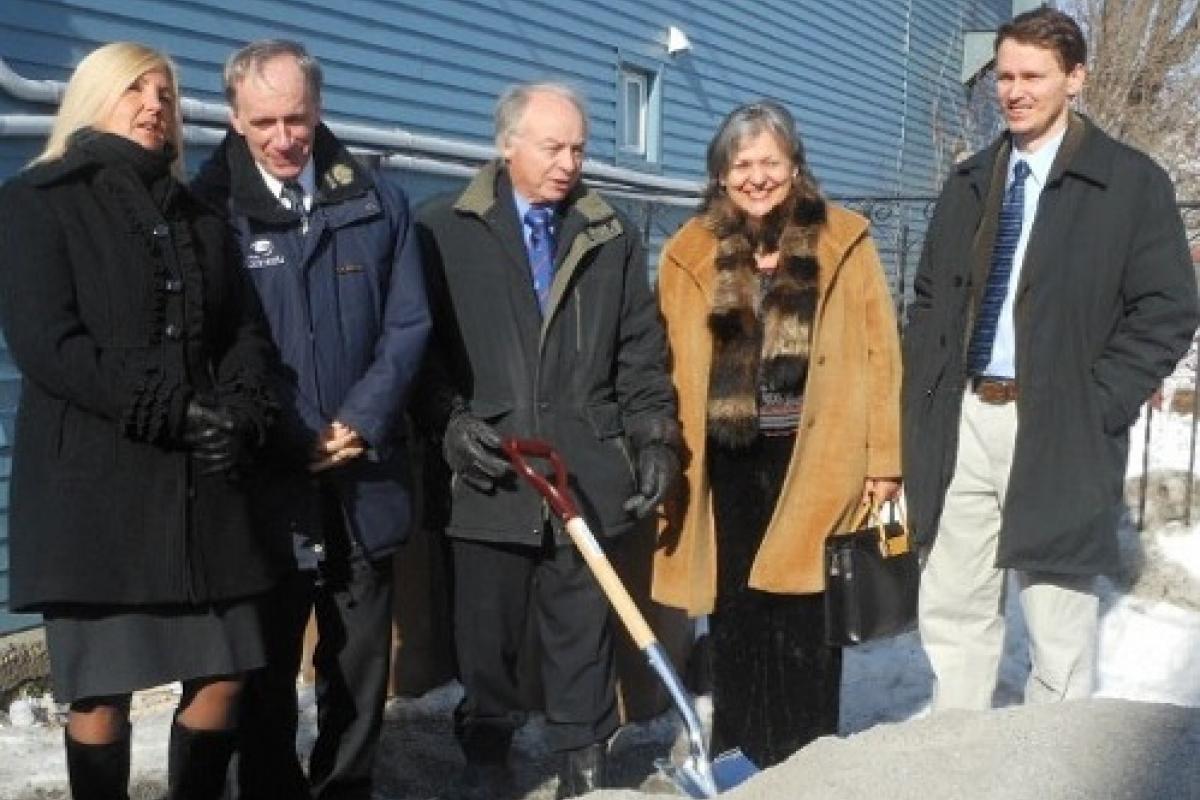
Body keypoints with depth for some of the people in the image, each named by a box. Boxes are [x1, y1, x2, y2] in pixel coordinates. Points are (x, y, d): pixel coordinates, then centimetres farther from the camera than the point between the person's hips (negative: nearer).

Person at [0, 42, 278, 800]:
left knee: (223, 675, 4)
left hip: (202, 482, 5)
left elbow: (248, 331, 13)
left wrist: (237, 416, -8)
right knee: (100, 692, -1)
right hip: (92, 482, -4)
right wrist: (175, 413, -14)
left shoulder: (199, 216, 19)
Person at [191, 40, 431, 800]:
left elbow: (408, 326, 4)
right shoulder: (211, 208, -3)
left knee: (362, 659, 12)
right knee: (268, 663, 6)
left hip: (366, 474, 3)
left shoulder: (377, 202, 6)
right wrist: (290, 438, -11)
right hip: (263, 476, -3)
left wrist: (360, 424, -9)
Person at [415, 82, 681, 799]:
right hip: (488, 473, -1)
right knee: (486, 632, 7)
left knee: (584, 632, 8)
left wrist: (655, 440, 4)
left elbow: (642, 355, 12)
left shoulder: (614, 239, 11)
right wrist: (451, 420, -8)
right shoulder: (446, 232, 4)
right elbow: (422, 345, 4)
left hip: (587, 475, 2)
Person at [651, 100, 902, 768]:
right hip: (729, 460, 2)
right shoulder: (692, 252, 5)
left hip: (813, 458, -2)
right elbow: (671, 366, 7)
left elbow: (878, 352, 0)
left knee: (803, 619, 3)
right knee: (736, 617, 10)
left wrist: (884, 457, -3)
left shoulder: (843, 241, 0)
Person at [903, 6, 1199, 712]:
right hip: (964, 420, 6)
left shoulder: (1131, 181, -2)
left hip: (1055, 431, -5)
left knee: (1059, 629, 1)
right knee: (953, 611, 12)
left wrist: (1094, 405, -13)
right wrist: (924, 402, 7)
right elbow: (930, 297, 18)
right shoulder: (970, 181, 14)